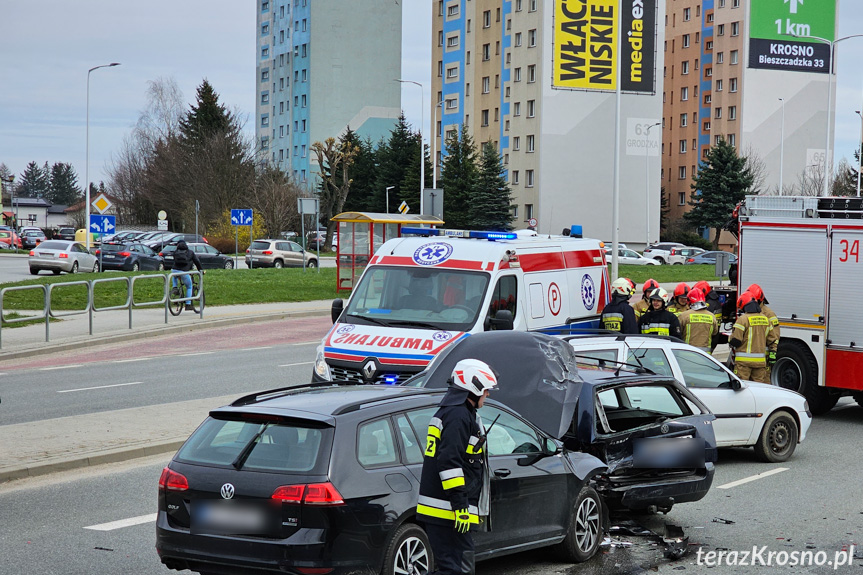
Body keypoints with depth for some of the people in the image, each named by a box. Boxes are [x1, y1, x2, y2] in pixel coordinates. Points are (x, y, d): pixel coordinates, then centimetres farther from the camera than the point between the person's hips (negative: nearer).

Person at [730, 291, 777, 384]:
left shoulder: (743, 319, -10)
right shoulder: (765, 319, 11)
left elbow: (735, 341, -13)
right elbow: (773, 340, 15)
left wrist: (730, 340, 8)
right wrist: (772, 355, 18)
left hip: (744, 361, -6)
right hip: (761, 361, 6)